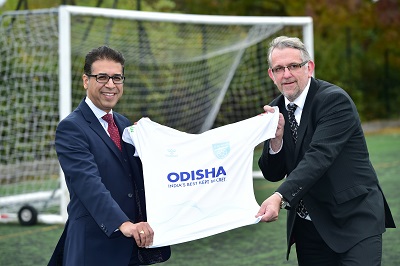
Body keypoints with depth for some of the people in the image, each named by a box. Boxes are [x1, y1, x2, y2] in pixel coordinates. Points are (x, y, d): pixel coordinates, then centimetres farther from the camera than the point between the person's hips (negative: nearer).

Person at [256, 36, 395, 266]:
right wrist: (276, 138, -14)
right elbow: (273, 174, 6)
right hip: (308, 226, 6)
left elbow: (319, 157, -26)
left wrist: (280, 197, -37)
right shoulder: (276, 110, 6)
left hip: (355, 219, -6)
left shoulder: (335, 100, -14)